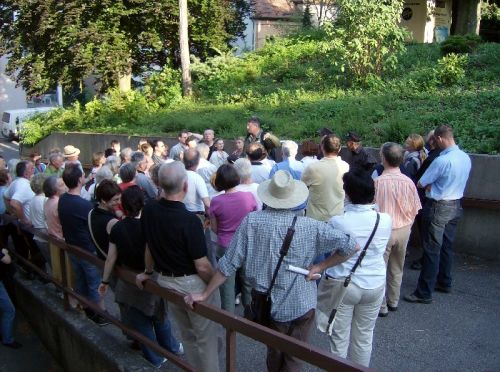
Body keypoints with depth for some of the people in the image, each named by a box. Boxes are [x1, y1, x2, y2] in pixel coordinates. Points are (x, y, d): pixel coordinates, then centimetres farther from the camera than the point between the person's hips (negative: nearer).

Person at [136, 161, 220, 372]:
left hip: (165, 281, 7)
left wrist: (148, 272, 23)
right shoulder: (189, 220, -27)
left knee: (187, 335, 26)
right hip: (192, 284, -7)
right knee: (206, 337, 13)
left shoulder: (149, 210, -9)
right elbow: (202, 267, -23)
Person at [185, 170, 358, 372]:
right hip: (302, 305, -1)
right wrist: (319, 267, -6)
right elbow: (351, 246, -13)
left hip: (270, 306, 1)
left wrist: (205, 294, -3)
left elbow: (229, 263, -13)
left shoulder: (251, 221, -16)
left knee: (274, 355, 27)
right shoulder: (310, 226, -16)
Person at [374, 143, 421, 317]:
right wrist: (406, 224, 17)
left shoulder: (378, 182, -21)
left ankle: (381, 306, 18)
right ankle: (393, 301, 35)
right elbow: (415, 210, 1)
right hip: (404, 230, 5)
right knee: (397, 268, 20)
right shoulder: (408, 182, -9)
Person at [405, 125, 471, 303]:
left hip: (438, 207, -8)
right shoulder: (466, 158, 3)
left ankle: (424, 293, 4)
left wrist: (430, 185, 6)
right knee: (447, 246, 19)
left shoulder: (442, 160, -23)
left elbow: (421, 183, -14)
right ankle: (444, 283, 34)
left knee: (432, 249, -3)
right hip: (456, 206, 8)